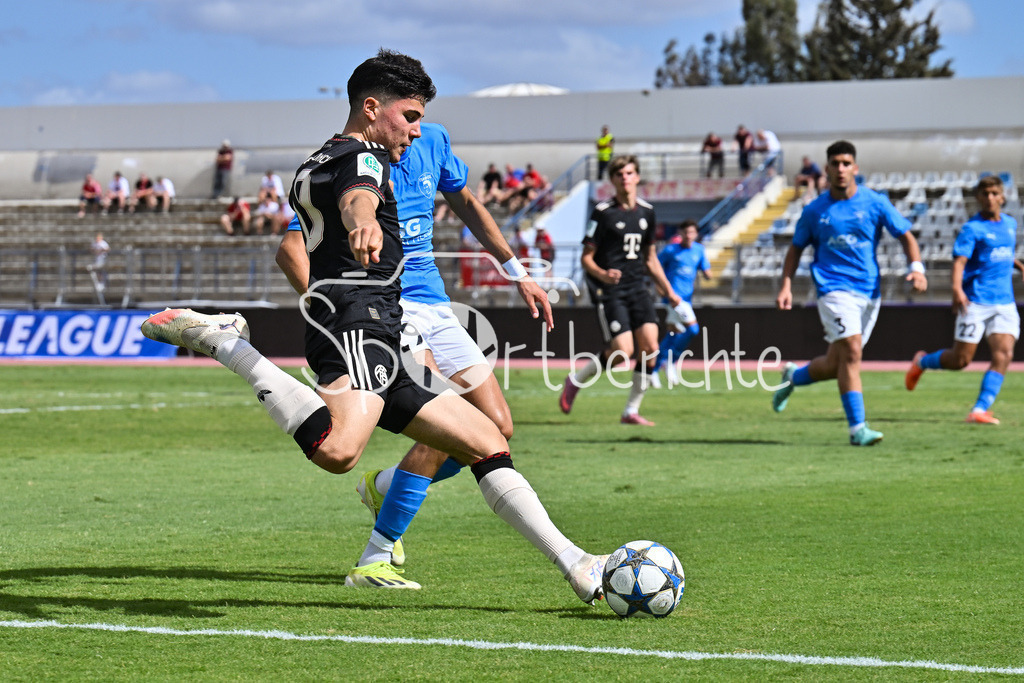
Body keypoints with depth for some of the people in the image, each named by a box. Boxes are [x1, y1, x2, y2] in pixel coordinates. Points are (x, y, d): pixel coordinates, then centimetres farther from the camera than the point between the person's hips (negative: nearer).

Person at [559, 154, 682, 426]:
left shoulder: (647, 212, 12)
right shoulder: (602, 212, -6)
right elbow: (586, 257, -5)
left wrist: (668, 291, 19)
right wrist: (603, 274, -25)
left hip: (636, 288, 6)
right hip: (608, 290, -6)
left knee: (650, 346, -9)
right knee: (623, 350, -17)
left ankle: (631, 411, 2)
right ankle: (576, 380, 9)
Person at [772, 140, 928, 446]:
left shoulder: (875, 203, 3)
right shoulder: (815, 211, 3)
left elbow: (905, 236, 3)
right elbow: (796, 248, 13)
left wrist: (916, 267, -14)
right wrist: (786, 286, 1)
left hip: (869, 290, 3)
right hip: (834, 288, -3)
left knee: (837, 364, 9)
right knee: (851, 352, -20)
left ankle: (793, 376, 40)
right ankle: (857, 428, -17)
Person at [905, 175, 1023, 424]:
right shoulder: (972, 228, -7)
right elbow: (959, 259, -19)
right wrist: (957, 288, -35)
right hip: (976, 302, -5)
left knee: (1004, 354, -14)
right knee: (960, 359, -1)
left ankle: (980, 410, -13)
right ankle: (922, 362, 30)